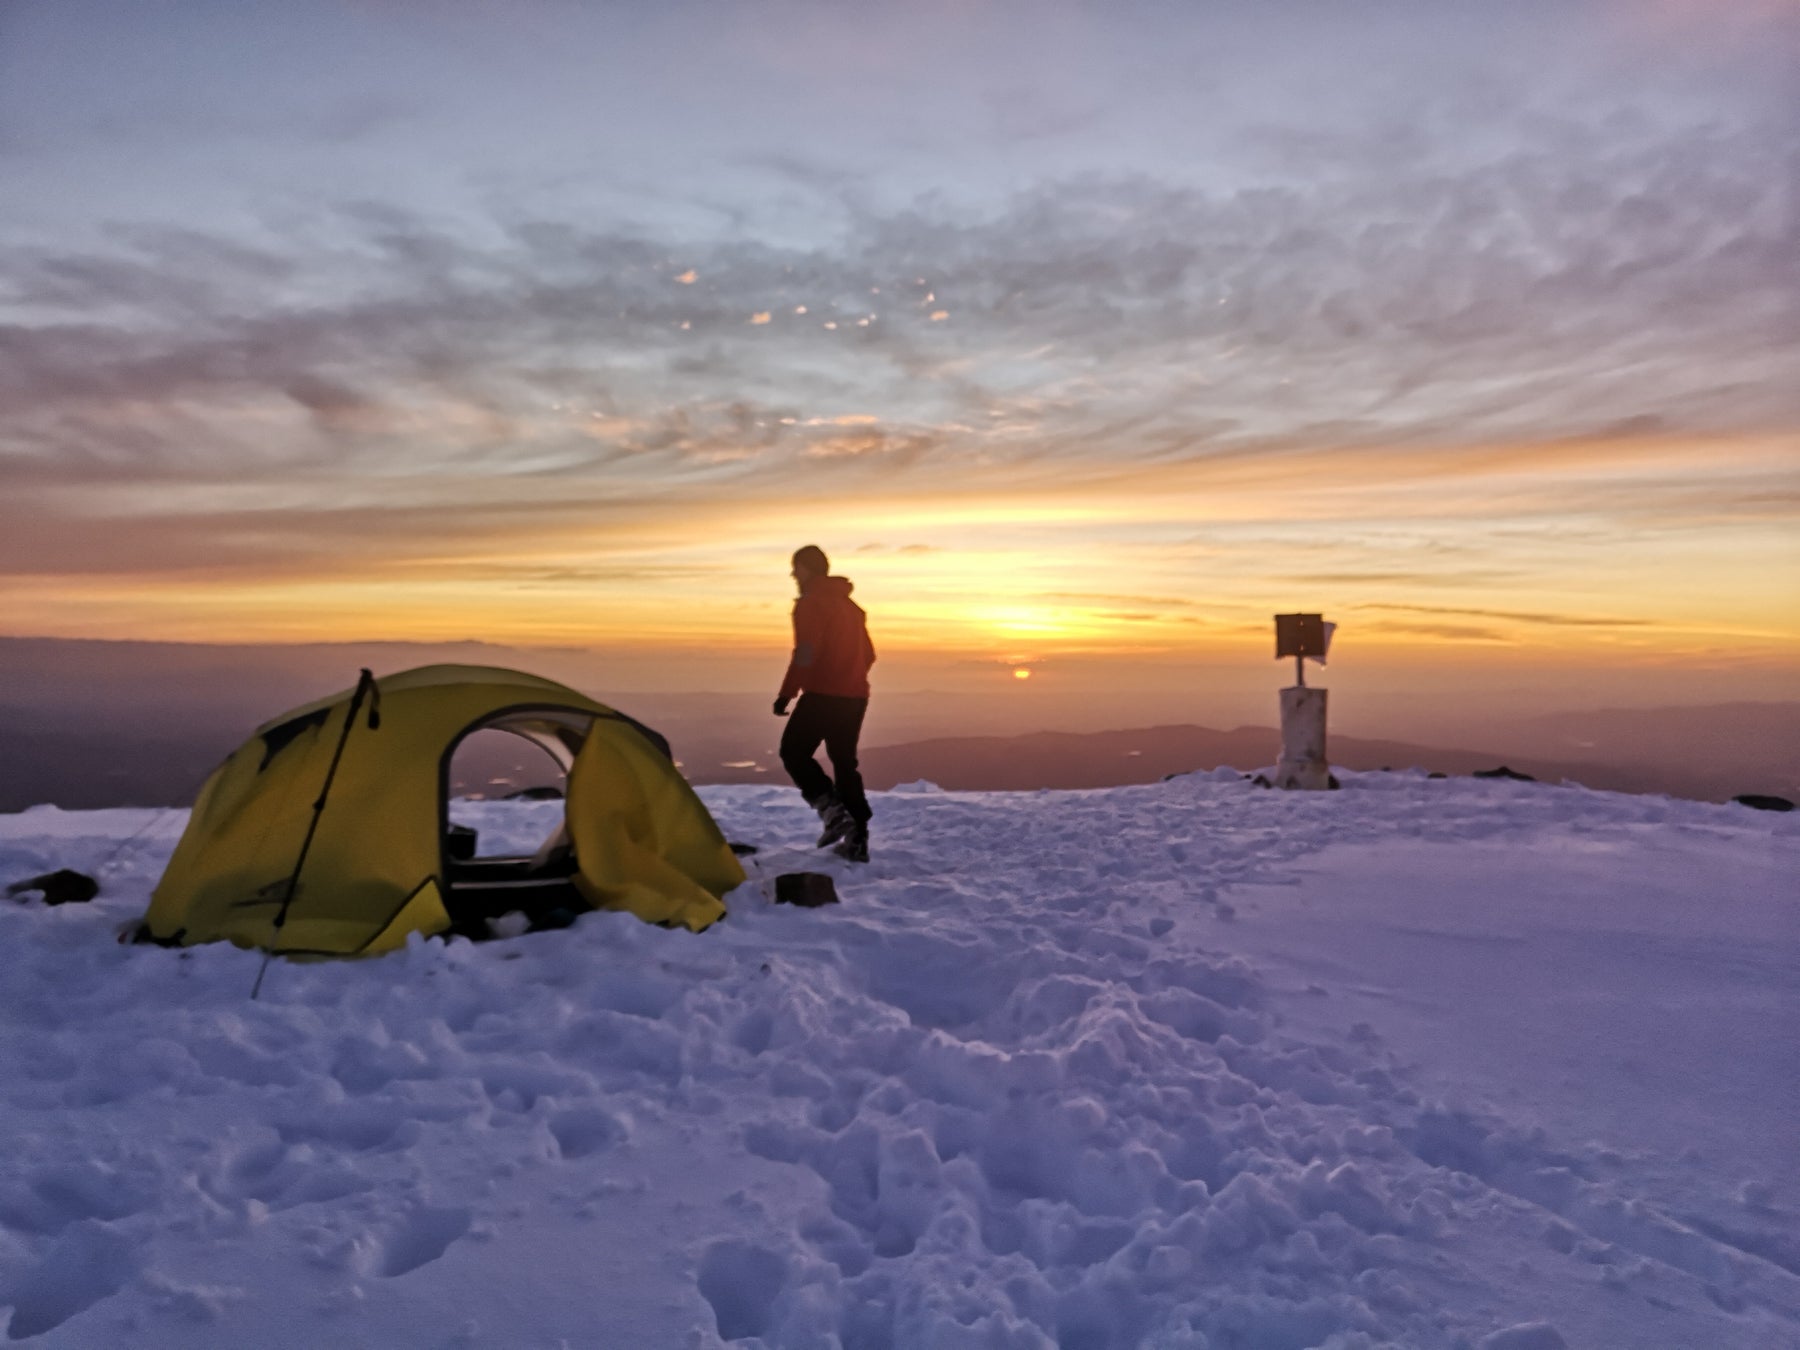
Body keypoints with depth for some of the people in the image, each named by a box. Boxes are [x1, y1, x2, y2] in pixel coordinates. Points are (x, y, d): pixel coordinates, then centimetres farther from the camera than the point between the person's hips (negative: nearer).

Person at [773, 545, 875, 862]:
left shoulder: (811, 602, -8)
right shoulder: (849, 604, 19)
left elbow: (805, 653, -19)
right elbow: (867, 654, 23)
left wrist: (787, 692, -16)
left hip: (823, 695, -8)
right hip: (855, 696, 8)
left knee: (794, 752, 5)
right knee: (844, 762, 12)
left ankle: (832, 811, -11)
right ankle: (857, 839, 7)